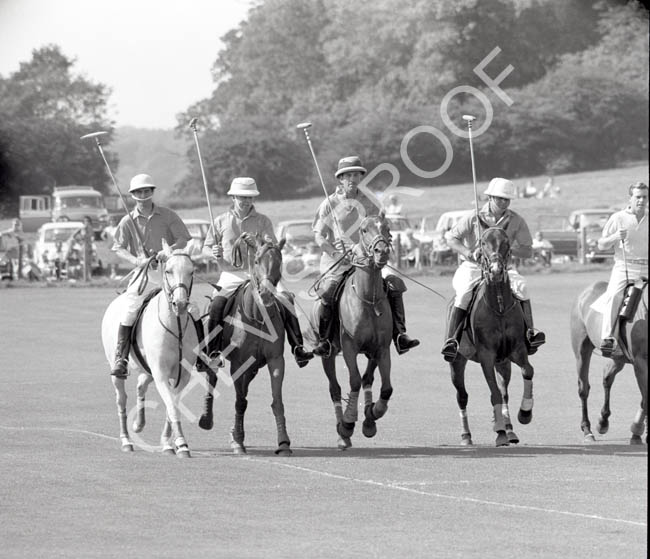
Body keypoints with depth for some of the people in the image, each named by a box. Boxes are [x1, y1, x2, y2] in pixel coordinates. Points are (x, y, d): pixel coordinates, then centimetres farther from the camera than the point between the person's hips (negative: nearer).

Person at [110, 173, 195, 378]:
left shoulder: (167, 216, 2)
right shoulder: (128, 222, 3)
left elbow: (184, 239, -1)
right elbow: (118, 248, -1)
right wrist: (136, 261, -19)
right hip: (144, 273, 0)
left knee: (189, 308, -9)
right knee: (129, 310, -13)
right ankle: (121, 358, -7)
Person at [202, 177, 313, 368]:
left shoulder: (263, 221, 9)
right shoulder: (221, 221, 11)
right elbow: (206, 247, 17)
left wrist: (256, 243, -22)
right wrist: (213, 252, -8)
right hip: (231, 275, 0)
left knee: (285, 299, -21)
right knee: (217, 304, -27)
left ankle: (297, 347, -18)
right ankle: (212, 351, -18)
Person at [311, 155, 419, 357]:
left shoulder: (368, 203, 11)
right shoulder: (330, 203, 3)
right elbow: (318, 235, 2)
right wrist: (336, 253, -13)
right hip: (337, 260, -3)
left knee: (394, 284, -17)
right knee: (328, 292, -28)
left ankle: (400, 336, -14)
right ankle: (323, 341, -12)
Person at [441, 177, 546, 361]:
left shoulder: (516, 221, 0)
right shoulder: (474, 218, -5)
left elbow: (527, 251, 2)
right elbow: (451, 237, -2)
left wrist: (508, 249, -19)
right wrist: (469, 254, -18)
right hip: (473, 266, -2)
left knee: (521, 287, -26)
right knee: (463, 294, -30)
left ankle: (529, 332, -29)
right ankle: (451, 340, -29)